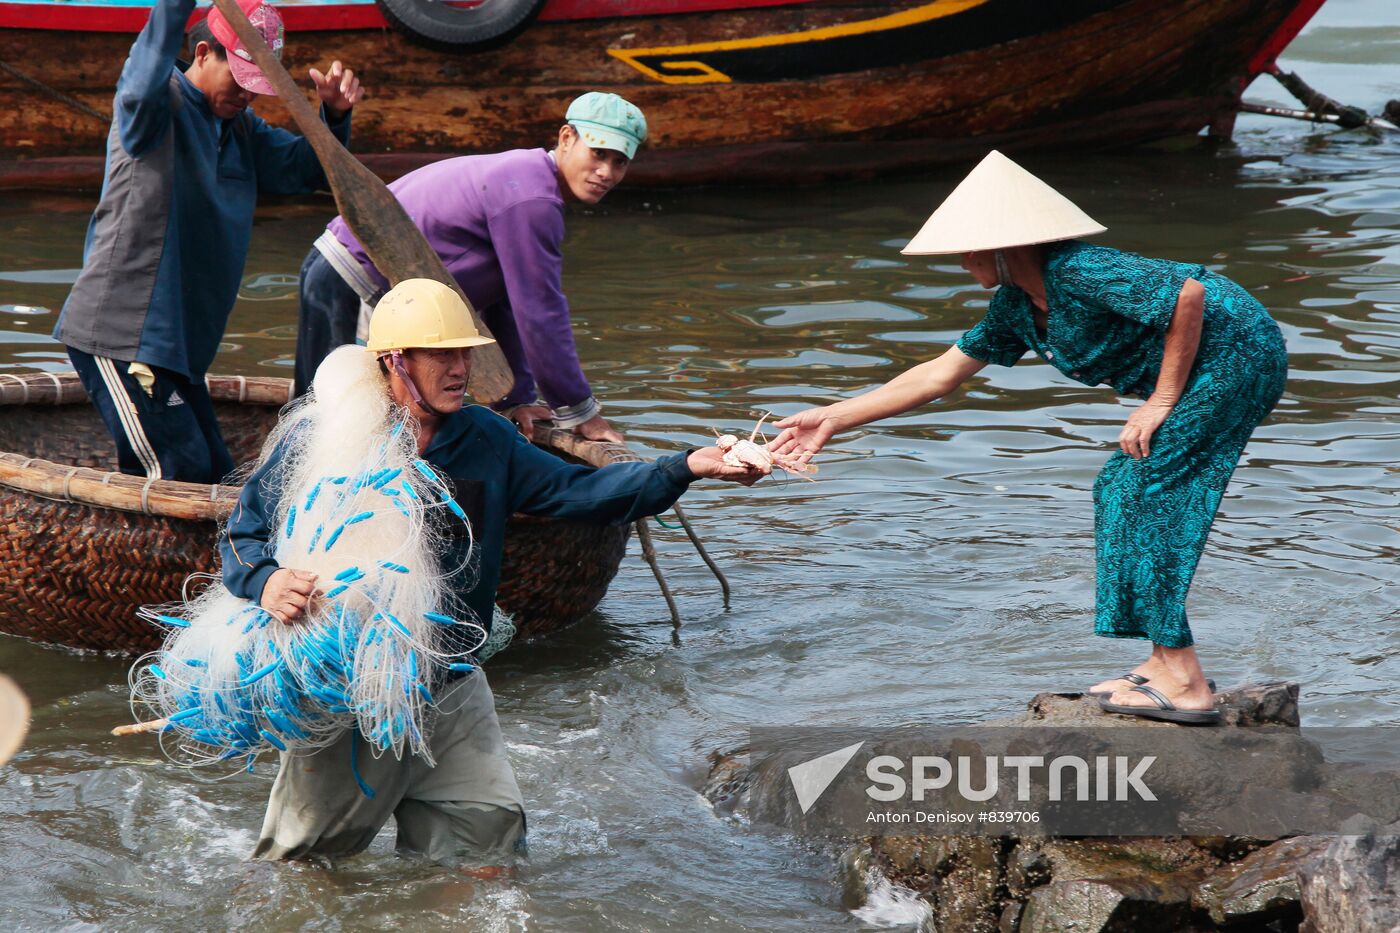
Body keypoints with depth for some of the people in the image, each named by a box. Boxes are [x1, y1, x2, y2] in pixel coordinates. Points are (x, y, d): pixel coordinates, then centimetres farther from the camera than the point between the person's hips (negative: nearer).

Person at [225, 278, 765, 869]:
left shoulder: (485, 441, 4)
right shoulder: (322, 440, -9)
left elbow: (578, 491, -1)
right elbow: (243, 535, -4)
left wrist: (686, 468, -13)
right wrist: (265, 583, -27)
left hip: (450, 686, 4)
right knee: (301, 861, 6)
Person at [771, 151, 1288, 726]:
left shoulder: (1077, 274, -22)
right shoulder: (1017, 307, 8)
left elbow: (1188, 294, -28)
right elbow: (939, 375, 13)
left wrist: (1161, 401, -21)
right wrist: (832, 419, 12)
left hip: (1236, 351, -10)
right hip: (1209, 373, 10)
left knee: (1142, 491, -12)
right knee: (1121, 491, 12)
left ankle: (1184, 685, -12)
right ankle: (1167, 664, 14)